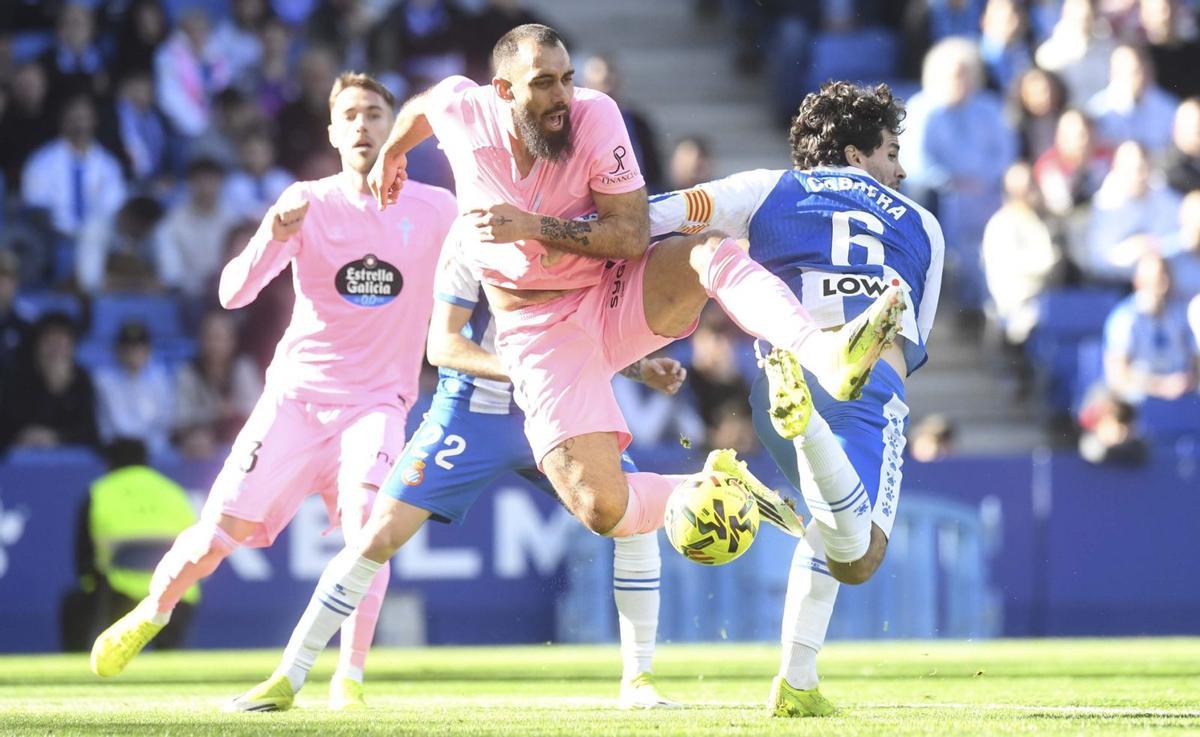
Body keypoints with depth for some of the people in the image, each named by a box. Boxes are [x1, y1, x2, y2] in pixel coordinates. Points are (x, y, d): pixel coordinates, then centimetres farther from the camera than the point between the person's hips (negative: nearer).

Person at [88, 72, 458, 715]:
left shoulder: (434, 210, -1)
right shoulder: (308, 203, -5)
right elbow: (232, 295, -13)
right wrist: (273, 239, -32)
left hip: (375, 402, 0)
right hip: (297, 394, 0)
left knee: (366, 518, -26)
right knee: (223, 531, -5)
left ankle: (349, 680, -19)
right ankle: (149, 615, 25)